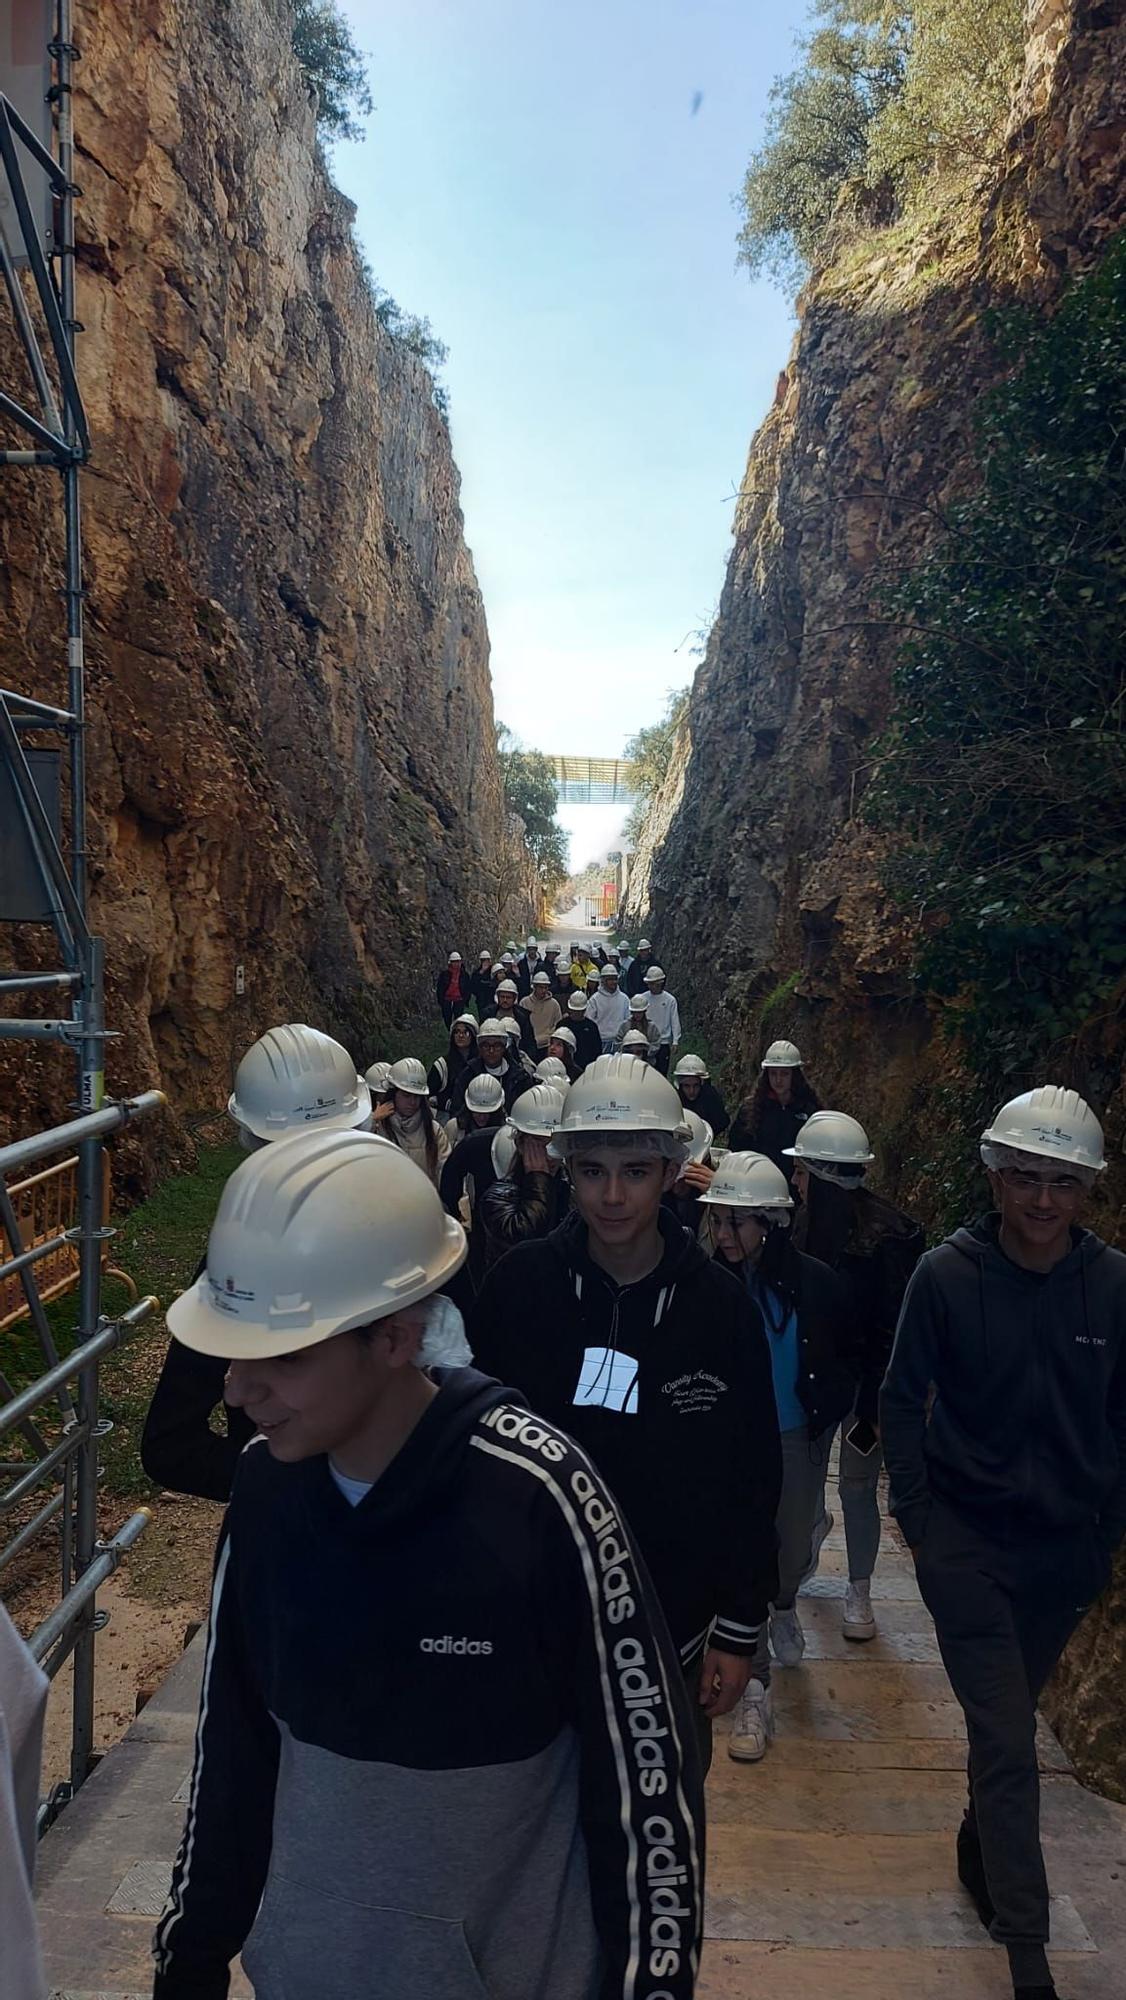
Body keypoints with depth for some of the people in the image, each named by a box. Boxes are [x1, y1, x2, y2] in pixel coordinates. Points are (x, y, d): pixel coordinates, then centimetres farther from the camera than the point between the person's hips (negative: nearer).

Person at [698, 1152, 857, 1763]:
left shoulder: (815, 1283, -15)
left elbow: (846, 1357, 3)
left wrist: (829, 1407, -4)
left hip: (798, 1439, 1)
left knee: (796, 1546, 15)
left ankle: (784, 1607, 52)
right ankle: (755, 1691, 17)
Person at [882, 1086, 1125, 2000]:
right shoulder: (947, 1274, -12)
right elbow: (903, 1401, -4)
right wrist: (919, 1516, -6)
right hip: (968, 1540, -2)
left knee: (1010, 1722, 21)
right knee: (1007, 1741, 0)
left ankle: (978, 1843, 47)